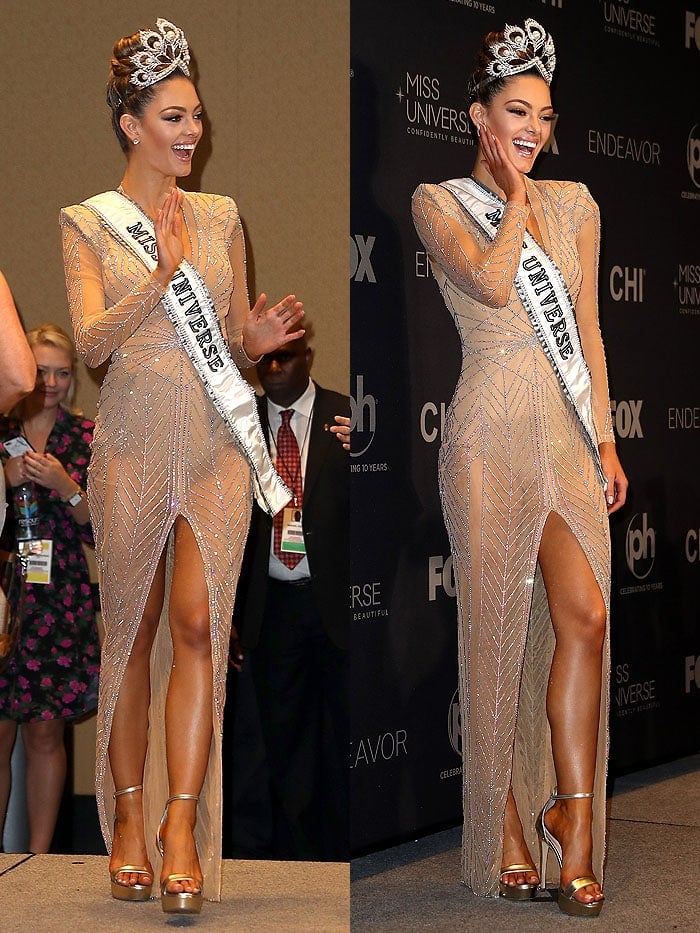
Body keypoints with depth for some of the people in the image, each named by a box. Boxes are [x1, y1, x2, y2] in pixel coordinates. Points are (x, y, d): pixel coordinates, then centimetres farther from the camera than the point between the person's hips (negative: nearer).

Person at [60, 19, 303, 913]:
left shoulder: (220, 216, 12)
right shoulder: (87, 223, 3)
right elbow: (91, 341, -9)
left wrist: (258, 338, -6)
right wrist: (162, 276, -22)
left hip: (217, 445, 2)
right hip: (134, 443, -1)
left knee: (199, 625, -9)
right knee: (132, 629, 4)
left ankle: (182, 824, -10)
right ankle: (130, 813, 15)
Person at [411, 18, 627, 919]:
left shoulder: (574, 203, 14)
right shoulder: (439, 201, 2)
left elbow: (587, 328, 15)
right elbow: (491, 283, -17)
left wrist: (606, 439, 9)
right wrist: (515, 198, -4)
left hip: (568, 430, 4)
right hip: (491, 432, -3)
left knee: (584, 614, -10)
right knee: (495, 623, -1)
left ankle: (573, 810, -1)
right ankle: (503, 820, 9)